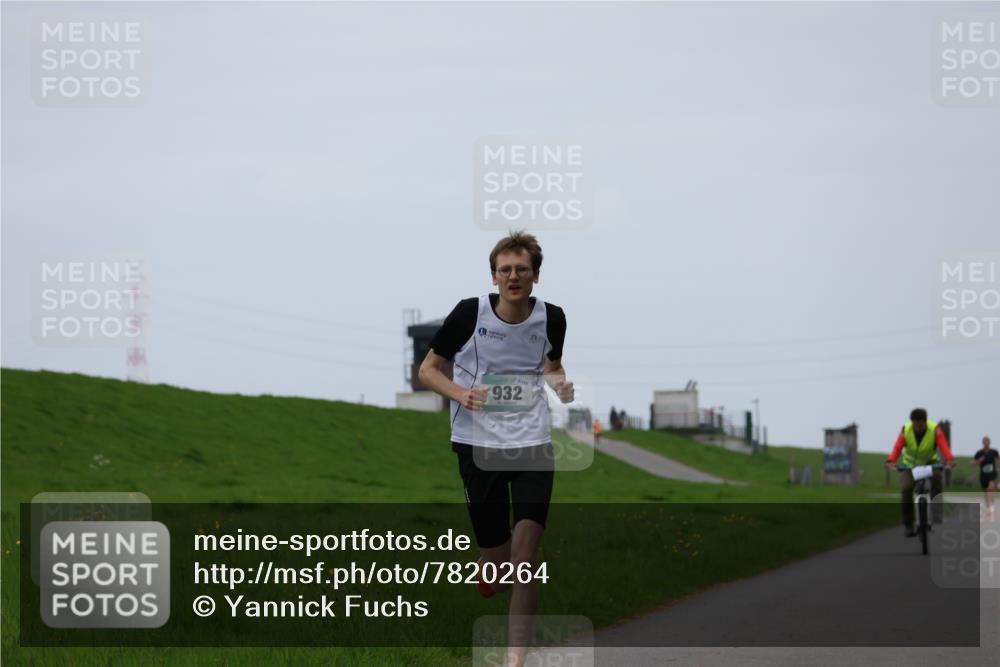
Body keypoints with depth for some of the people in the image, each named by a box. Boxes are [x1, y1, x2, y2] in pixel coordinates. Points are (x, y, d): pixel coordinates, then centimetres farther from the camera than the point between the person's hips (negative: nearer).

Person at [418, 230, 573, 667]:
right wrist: (460, 394, -17)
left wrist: (560, 383, -2)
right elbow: (427, 370, 2)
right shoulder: (469, 313, -7)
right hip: (478, 443, -1)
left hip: (532, 441, 1)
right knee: (493, 559, 3)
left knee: (524, 551, -13)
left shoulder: (551, 318, 0)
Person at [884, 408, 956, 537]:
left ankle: (936, 511, -26)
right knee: (906, 489, -21)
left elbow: (943, 445, -37)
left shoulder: (935, 429, -22)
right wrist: (891, 461, -50)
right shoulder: (906, 431, -19)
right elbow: (897, 447, -29)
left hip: (929, 462, -1)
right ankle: (908, 525, -9)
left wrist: (949, 459, -57)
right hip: (910, 464, 1)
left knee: (936, 477, -34)